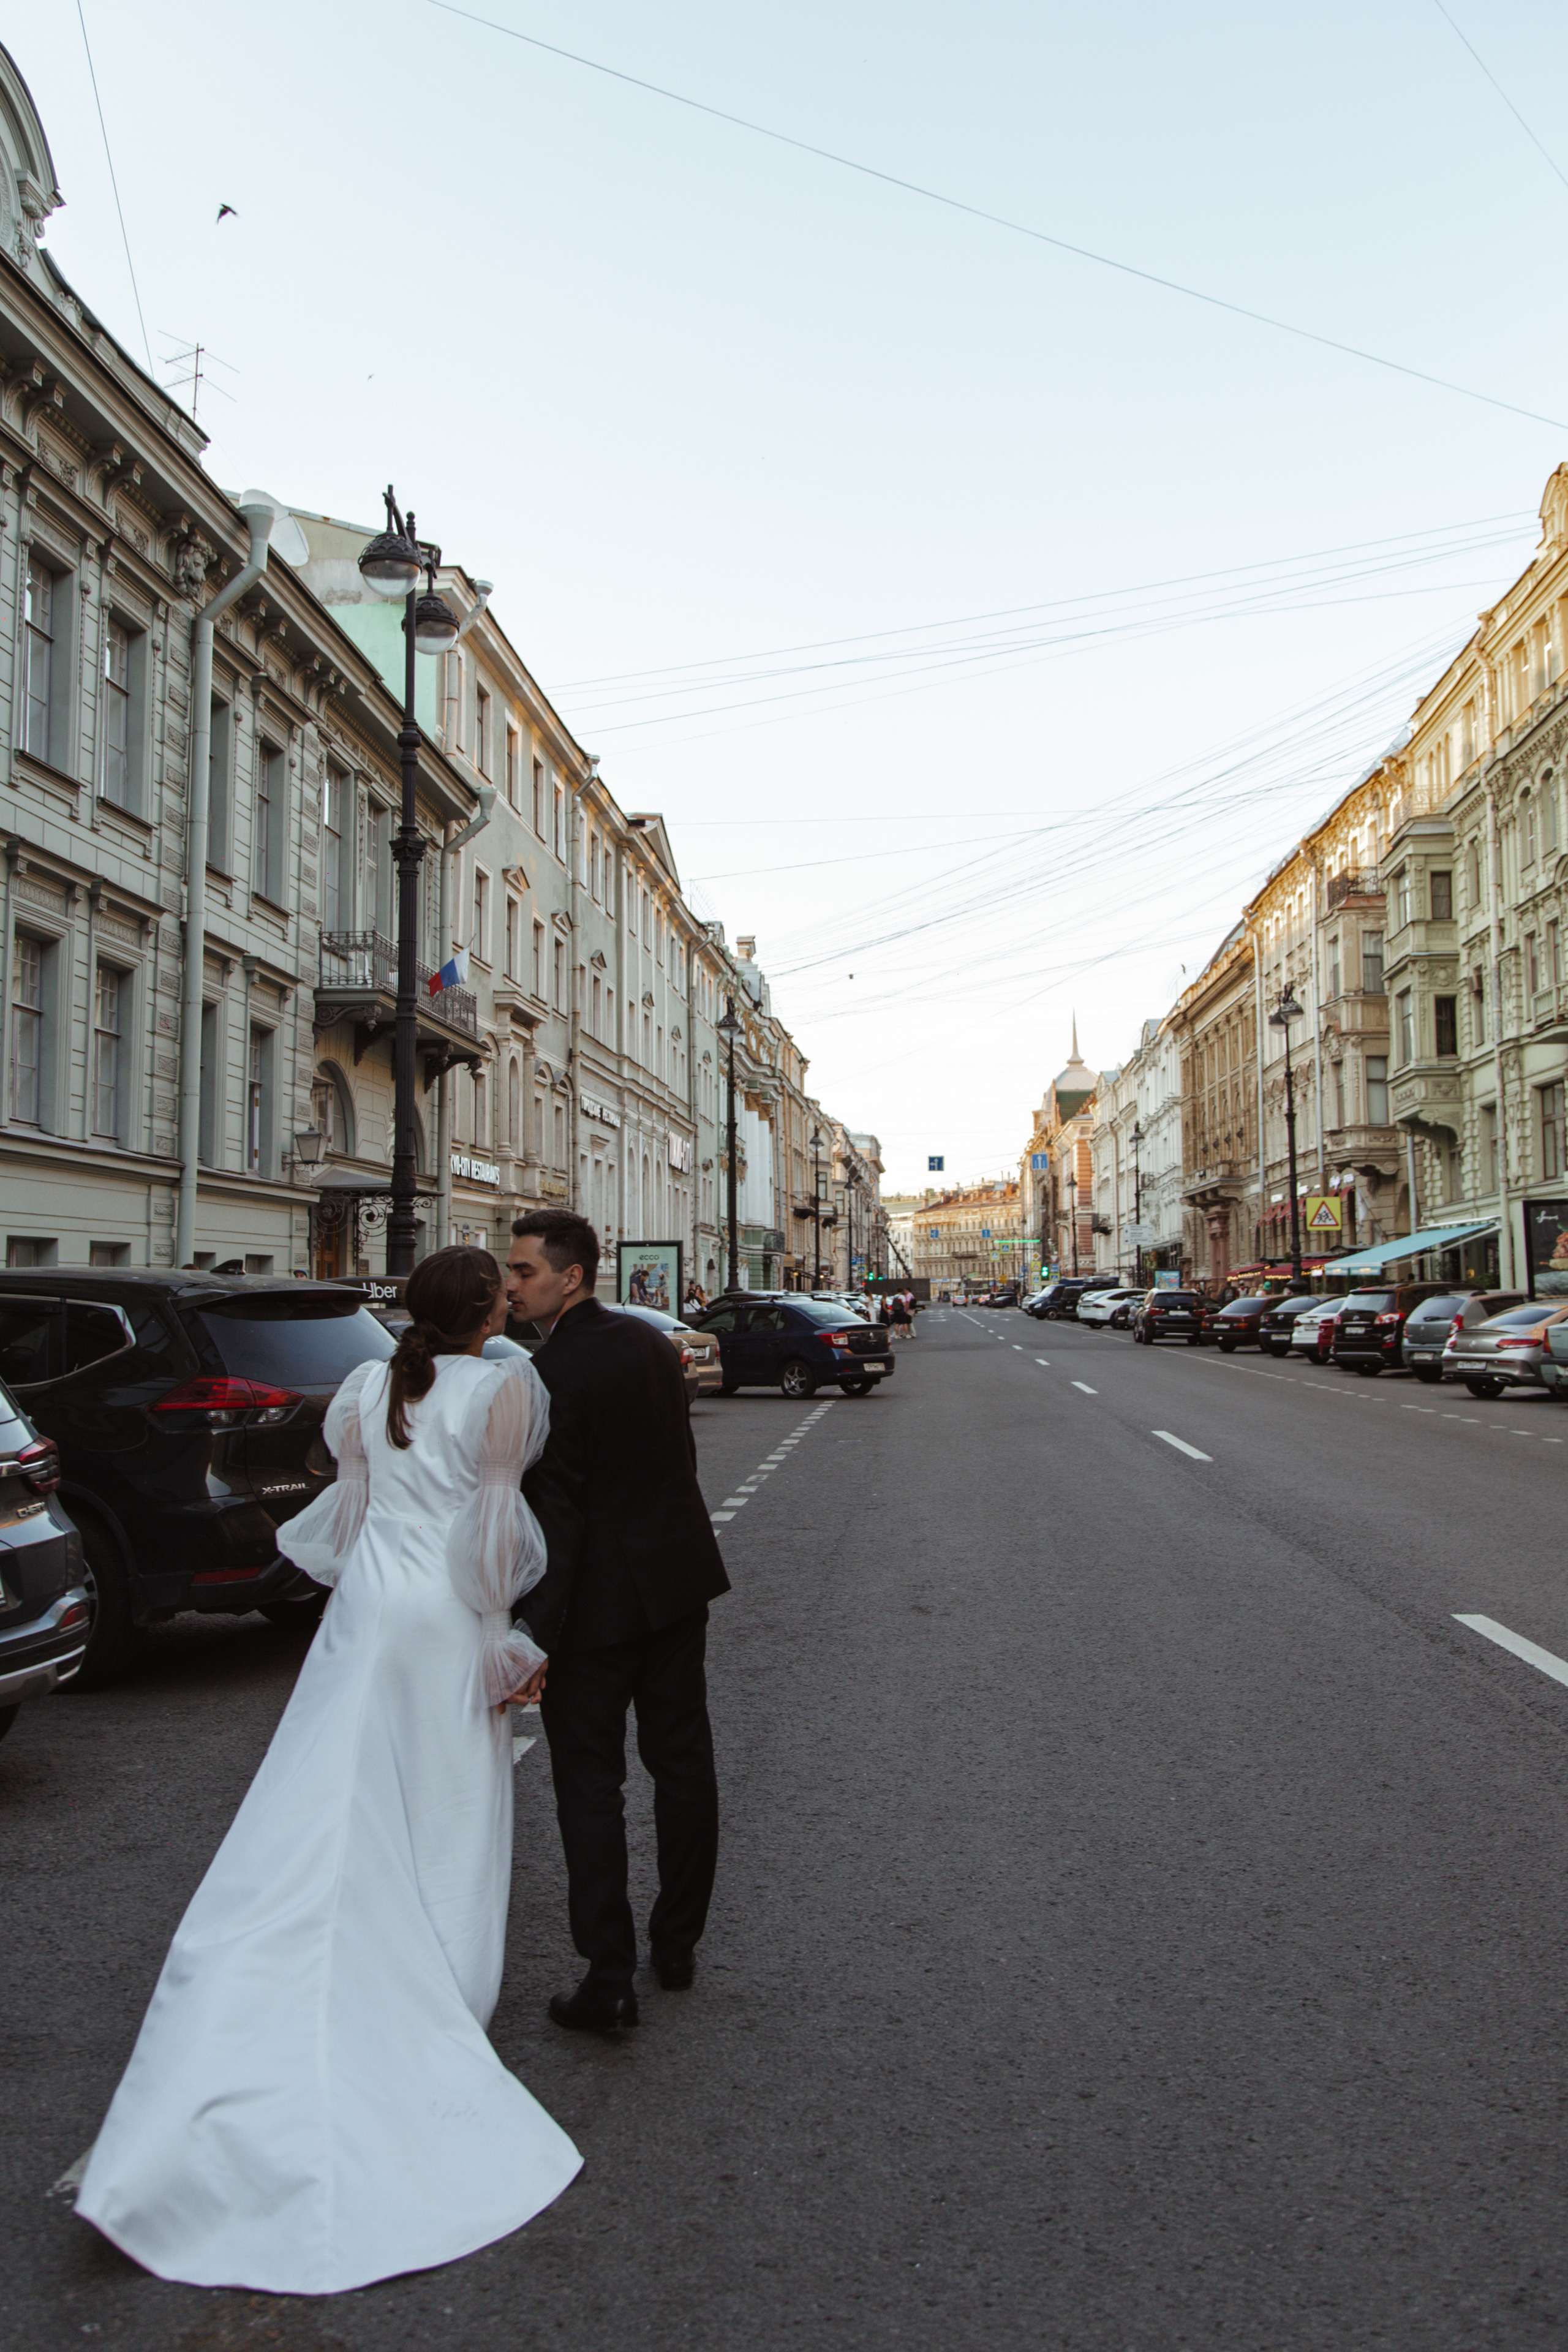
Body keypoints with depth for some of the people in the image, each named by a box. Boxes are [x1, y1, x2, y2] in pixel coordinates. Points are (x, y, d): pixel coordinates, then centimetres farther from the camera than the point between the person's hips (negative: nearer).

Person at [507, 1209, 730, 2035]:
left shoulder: (550, 1375, -21)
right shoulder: (651, 1341, 3)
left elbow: (555, 1516, -23)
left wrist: (536, 1639, -21)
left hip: (599, 1598, -7)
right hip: (677, 1579, 7)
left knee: (590, 1785, 4)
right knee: (683, 1760, 15)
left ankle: (609, 1980, 7)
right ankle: (678, 1944, 30)